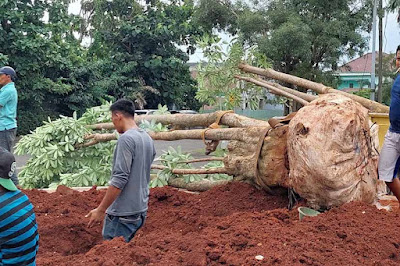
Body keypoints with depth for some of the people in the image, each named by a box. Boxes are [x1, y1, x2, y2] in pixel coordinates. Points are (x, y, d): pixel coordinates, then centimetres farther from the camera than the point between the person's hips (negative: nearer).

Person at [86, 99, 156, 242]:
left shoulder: (126, 139, -16)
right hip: (141, 210, 9)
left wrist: (100, 210, -17)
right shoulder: (148, 139, 10)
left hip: (123, 214, -9)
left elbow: (119, 179, -22)